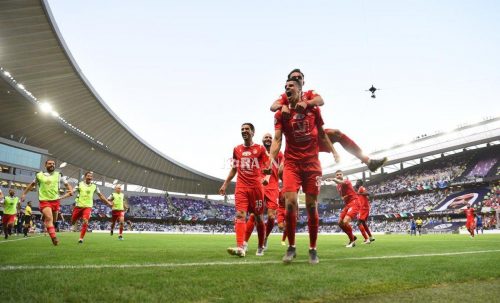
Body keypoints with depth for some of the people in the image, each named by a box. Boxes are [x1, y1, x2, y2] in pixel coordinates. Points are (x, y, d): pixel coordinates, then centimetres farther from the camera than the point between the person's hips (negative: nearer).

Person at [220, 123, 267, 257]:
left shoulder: (260, 149, 2)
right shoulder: (237, 149, 12)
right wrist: (225, 184, 14)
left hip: (256, 187, -2)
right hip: (241, 187, 2)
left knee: (259, 217, 7)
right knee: (240, 214, -15)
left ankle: (261, 247, 23)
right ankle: (240, 247, -26)